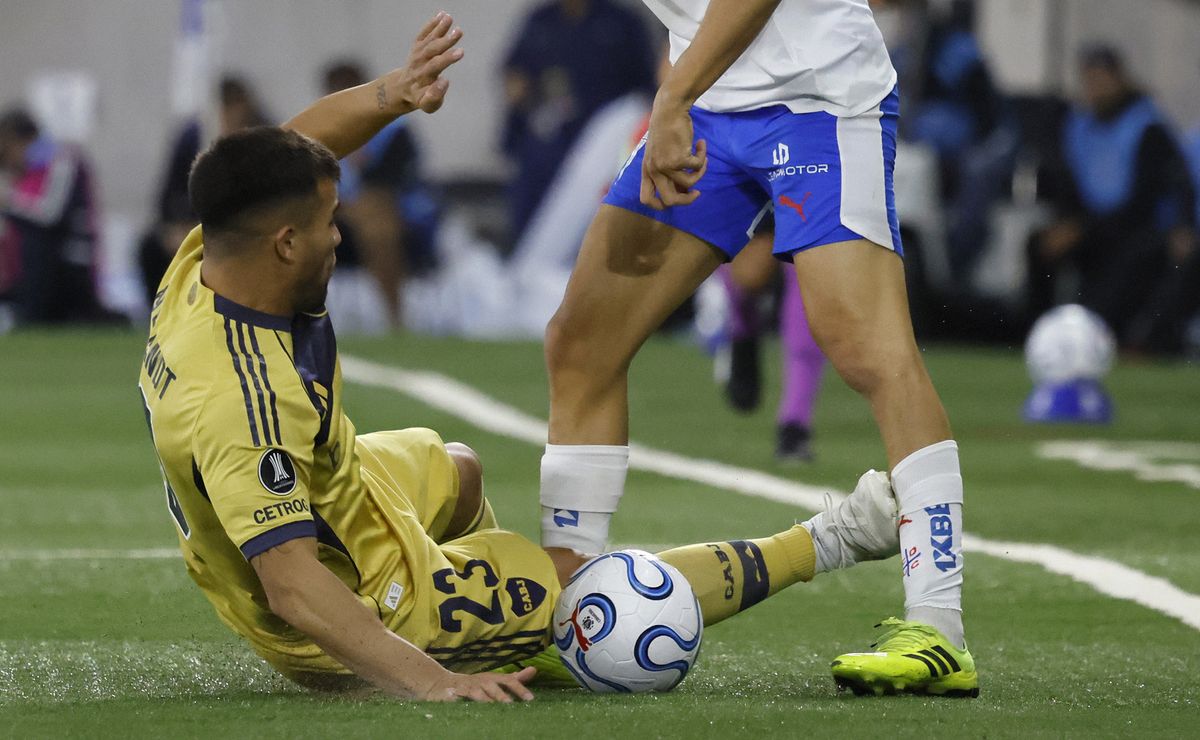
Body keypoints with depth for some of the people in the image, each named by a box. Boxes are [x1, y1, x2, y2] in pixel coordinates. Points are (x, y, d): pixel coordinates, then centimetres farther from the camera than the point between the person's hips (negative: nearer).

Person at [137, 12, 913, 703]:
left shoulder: (200, 269, -15)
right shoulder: (242, 402, -41)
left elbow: (294, 152, 3)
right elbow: (292, 587, -44)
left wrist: (388, 95, -14)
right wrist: (427, 679, -50)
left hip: (307, 502, 10)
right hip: (371, 609, -10)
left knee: (455, 470, 38)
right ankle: (825, 543, 21)